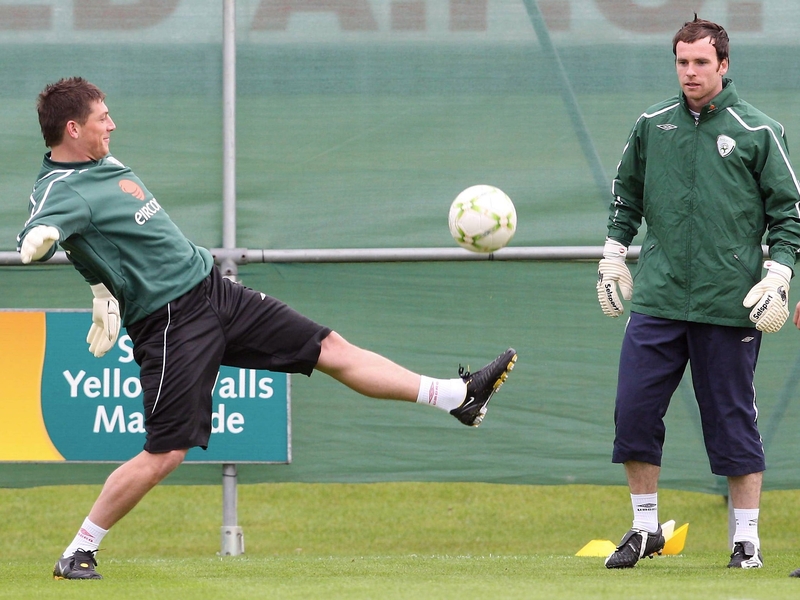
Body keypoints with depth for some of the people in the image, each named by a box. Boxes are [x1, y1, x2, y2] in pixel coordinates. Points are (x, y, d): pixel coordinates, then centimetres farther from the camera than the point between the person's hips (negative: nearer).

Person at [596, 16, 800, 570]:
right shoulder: (652, 125, 9)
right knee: (634, 411, -1)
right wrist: (614, 255, 17)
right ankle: (646, 529, 13)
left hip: (730, 306, -3)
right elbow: (627, 193, 23)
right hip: (657, 299, 3)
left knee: (733, 420, 2)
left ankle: (747, 536, 11)